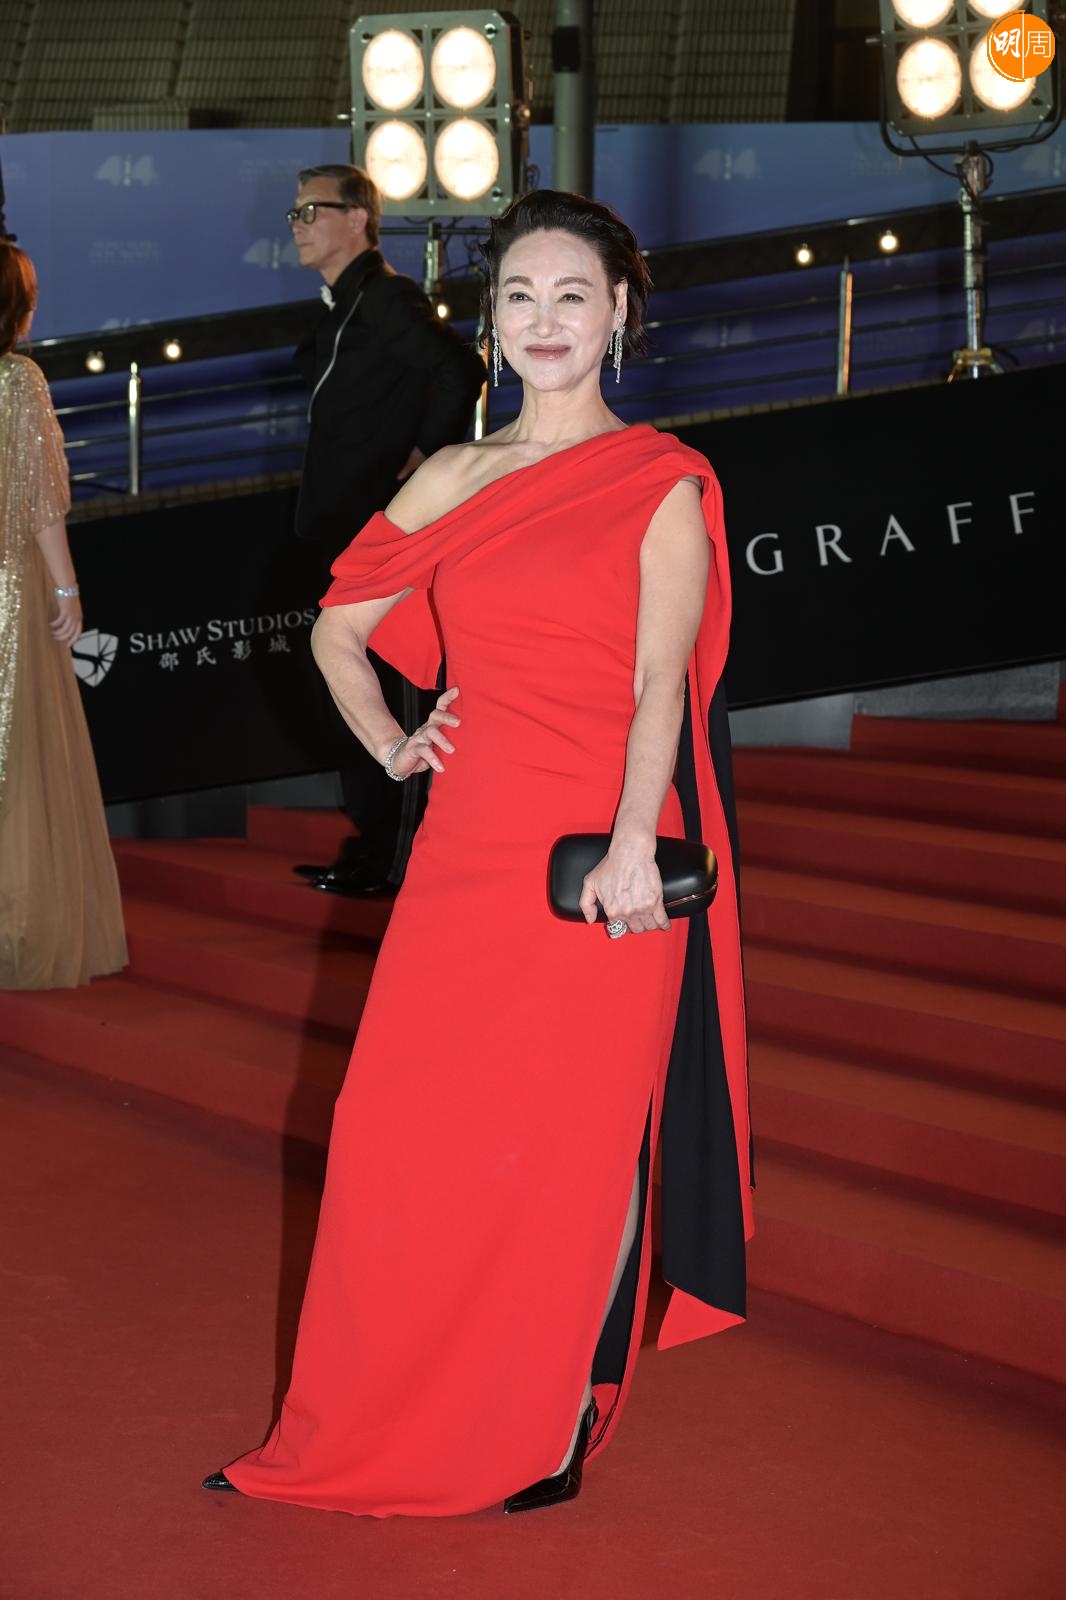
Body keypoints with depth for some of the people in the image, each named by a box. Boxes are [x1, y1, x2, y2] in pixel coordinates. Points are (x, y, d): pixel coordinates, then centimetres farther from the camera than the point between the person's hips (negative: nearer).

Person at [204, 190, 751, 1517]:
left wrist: (632, 842, -23)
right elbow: (338, 625, 24)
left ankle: (553, 1422, 19)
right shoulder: (455, 480, 13)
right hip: (468, 849, 4)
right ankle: (390, 1422, 19)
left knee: (575, 1144, 2)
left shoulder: (662, 483, 0)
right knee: (402, 1132, 3)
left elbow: (660, 680, -11)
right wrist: (391, 747, 10)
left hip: (601, 856, -4)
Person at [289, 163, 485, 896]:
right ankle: (372, 842, 24)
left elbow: (462, 370, -27)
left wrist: (426, 457, -19)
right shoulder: (342, 306, 16)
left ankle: (399, 858, 2)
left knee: (397, 695, -4)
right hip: (350, 530, 10)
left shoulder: (387, 299, -14)